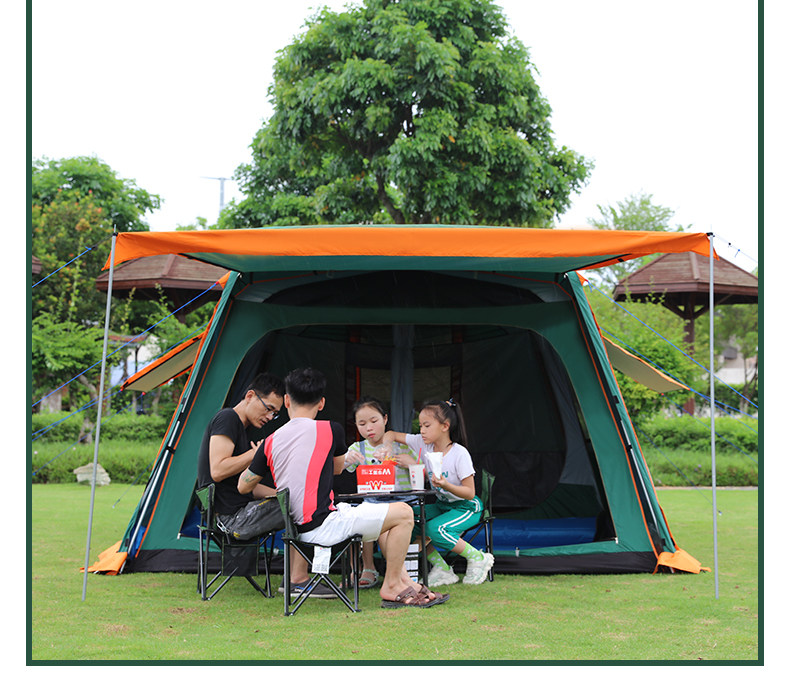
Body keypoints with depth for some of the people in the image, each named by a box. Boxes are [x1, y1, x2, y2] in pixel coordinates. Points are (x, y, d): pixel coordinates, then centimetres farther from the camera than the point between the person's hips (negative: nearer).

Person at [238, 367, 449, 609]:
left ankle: (406, 583, 26)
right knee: (403, 513, -2)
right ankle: (391, 587, 5)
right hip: (324, 527, -7)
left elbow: (243, 486, 15)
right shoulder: (331, 430, -7)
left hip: (299, 525, 7)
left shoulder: (271, 441, 5)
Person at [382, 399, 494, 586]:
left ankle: (478, 558, -9)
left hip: (467, 507, -7)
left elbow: (469, 493, -19)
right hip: (442, 505, 7)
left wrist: (446, 485, -36)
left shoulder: (460, 453, -20)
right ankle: (441, 568, -8)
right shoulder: (423, 444, -4)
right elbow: (391, 435, 6)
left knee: (434, 529, -31)